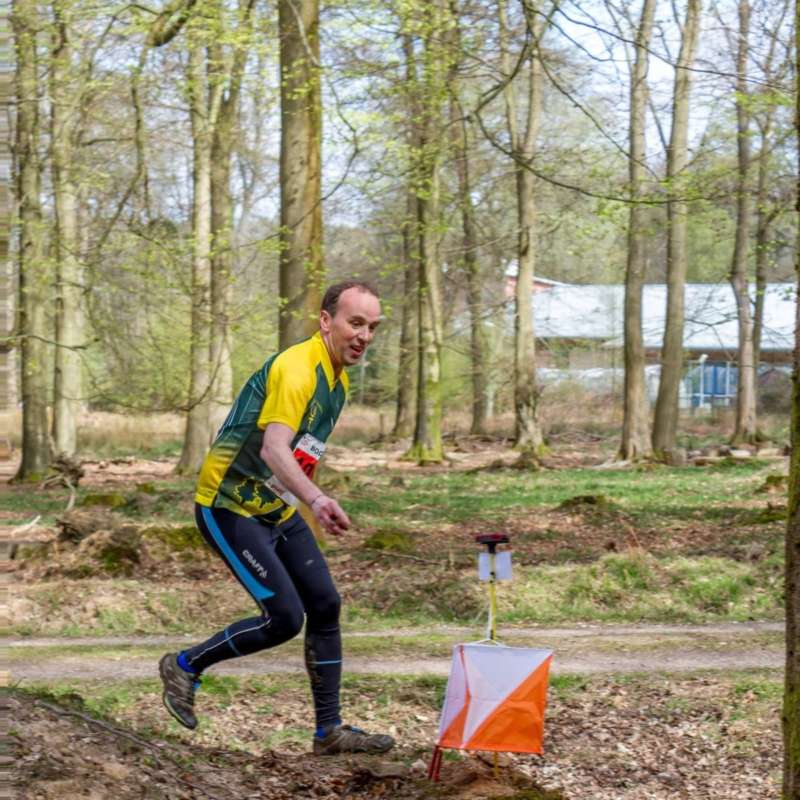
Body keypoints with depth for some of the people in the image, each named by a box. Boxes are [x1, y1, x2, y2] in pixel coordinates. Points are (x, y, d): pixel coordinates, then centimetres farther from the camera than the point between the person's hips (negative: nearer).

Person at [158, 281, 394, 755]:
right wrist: (317, 499, -53)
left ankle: (330, 730, 10)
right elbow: (273, 449, -39)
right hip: (229, 508, -9)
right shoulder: (297, 368, -24)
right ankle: (185, 667, 6)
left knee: (325, 606, 3)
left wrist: (309, 501, 25)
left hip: (277, 508, 9)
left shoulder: (339, 377, 8)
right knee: (285, 617, -14)